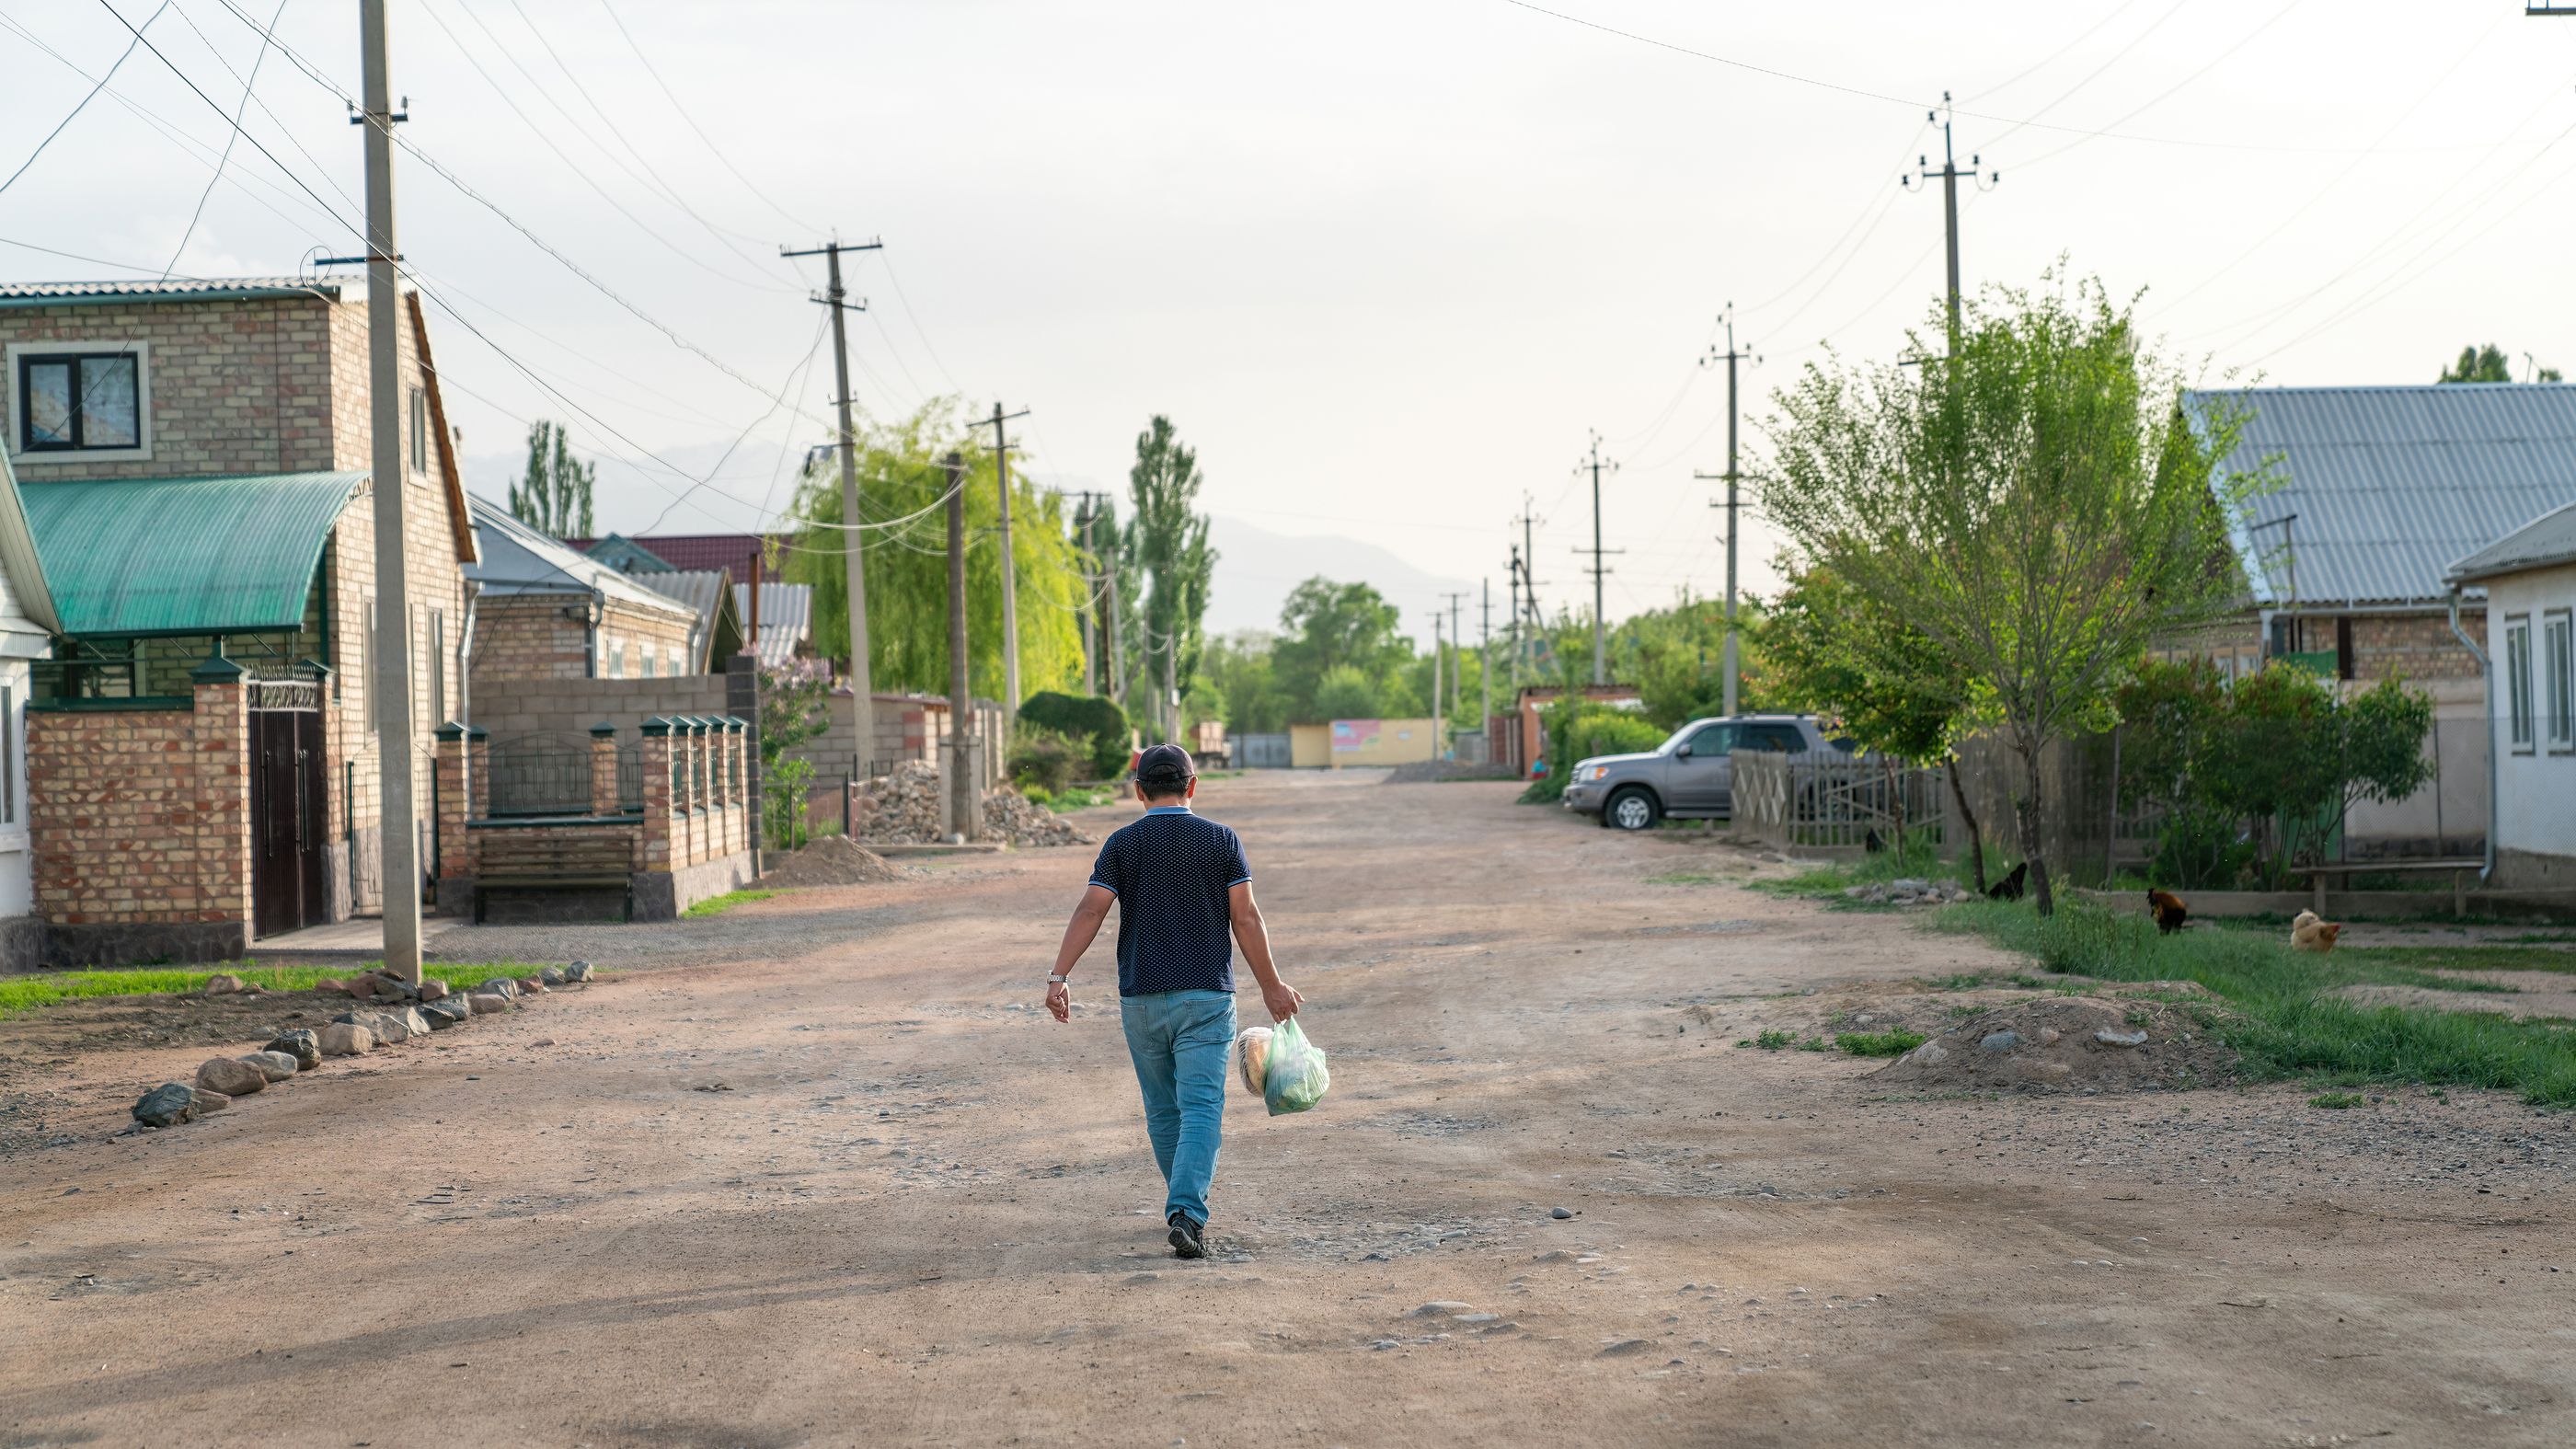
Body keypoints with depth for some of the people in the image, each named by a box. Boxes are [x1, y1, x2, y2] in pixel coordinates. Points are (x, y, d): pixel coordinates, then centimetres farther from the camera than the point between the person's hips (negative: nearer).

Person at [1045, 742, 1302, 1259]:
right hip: (1206, 994, -2)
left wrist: (1058, 977, -12)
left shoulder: (1122, 843, 1)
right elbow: (1246, 919, -2)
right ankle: (1187, 1212, -24)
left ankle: (1184, 1208, 28)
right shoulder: (1221, 839, 0)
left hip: (1141, 998, 2)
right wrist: (1272, 985, 5)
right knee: (1201, 1108, -7)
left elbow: (1089, 912, -9)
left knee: (1163, 1112, 16)